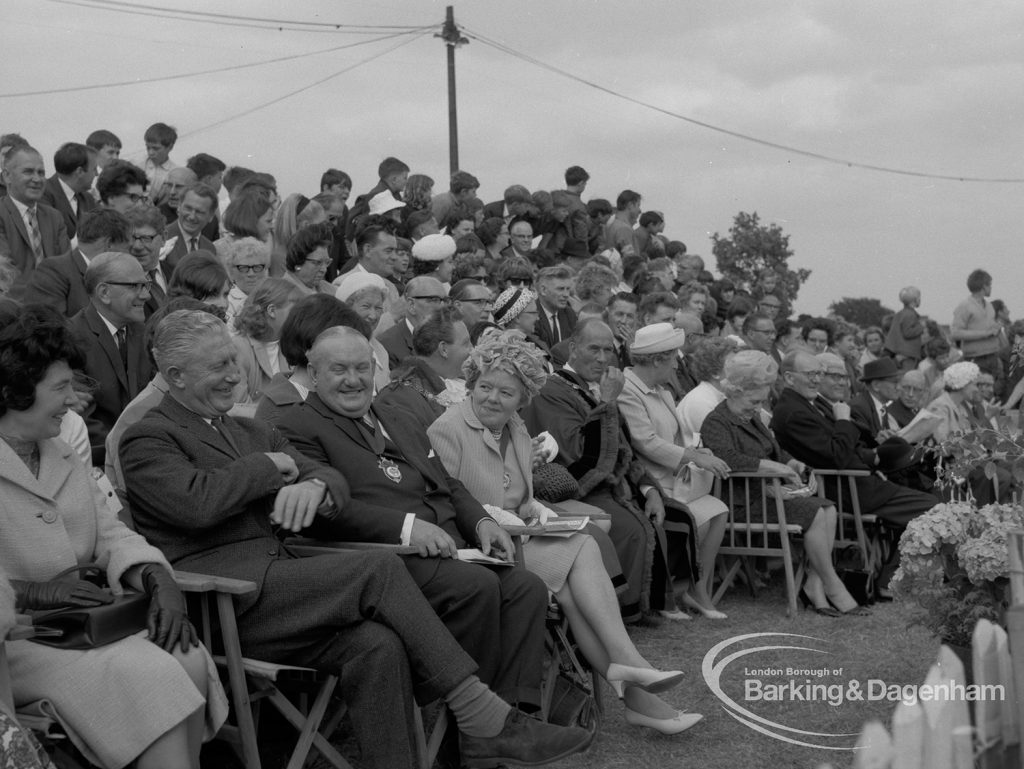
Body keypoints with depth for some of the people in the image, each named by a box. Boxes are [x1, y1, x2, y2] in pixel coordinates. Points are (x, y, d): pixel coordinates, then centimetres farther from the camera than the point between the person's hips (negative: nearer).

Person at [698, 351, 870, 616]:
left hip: (767, 492, 9)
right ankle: (833, 588, -13)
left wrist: (794, 465, 8)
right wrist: (774, 467, -28)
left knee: (828, 508, -12)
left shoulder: (752, 418, 22)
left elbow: (775, 450, 31)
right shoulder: (716, 422, -9)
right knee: (814, 513, -23)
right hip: (743, 502, -9)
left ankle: (814, 584, -16)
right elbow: (728, 458, -28)